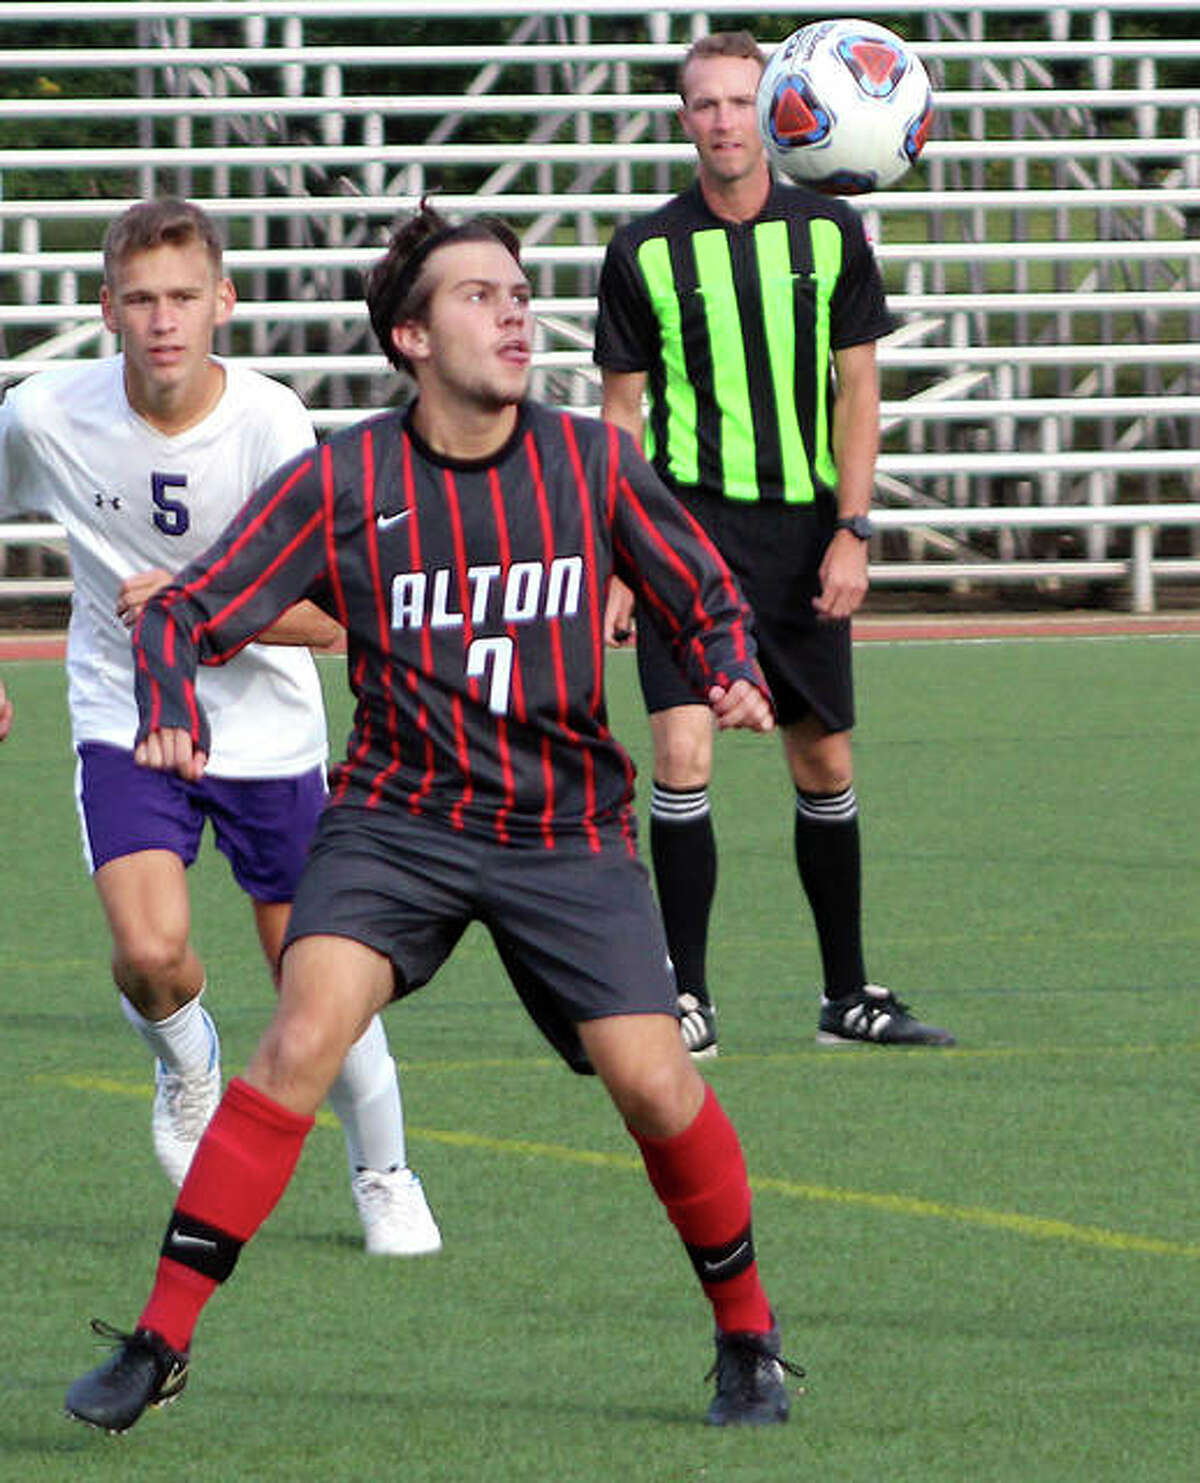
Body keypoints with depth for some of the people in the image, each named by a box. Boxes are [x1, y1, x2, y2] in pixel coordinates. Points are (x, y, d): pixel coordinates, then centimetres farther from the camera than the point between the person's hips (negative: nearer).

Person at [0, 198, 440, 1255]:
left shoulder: (269, 421, -18)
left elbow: (324, 615, -16)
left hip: (265, 727, 0)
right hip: (125, 721, 0)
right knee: (149, 951, -23)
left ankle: (384, 1176, 27)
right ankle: (187, 1066, 13)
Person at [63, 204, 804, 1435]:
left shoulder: (592, 465, -3)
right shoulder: (338, 483, -7)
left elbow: (703, 600, 10)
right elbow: (189, 611, -2)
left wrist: (730, 675, -11)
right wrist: (171, 712, -22)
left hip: (566, 827, 1)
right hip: (396, 814, -1)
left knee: (652, 1081, -11)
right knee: (304, 1034, -22)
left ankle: (747, 1337, 14)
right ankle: (159, 1342, -16)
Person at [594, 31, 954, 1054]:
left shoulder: (829, 232, 3)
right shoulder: (646, 251, -2)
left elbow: (856, 391, 5)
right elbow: (622, 412, 3)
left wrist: (852, 531, -4)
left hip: (804, 533, 2)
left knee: (825, 767, 10)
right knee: (682, 754, -15)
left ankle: (849, 997, 22)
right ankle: (688, 999, -8)